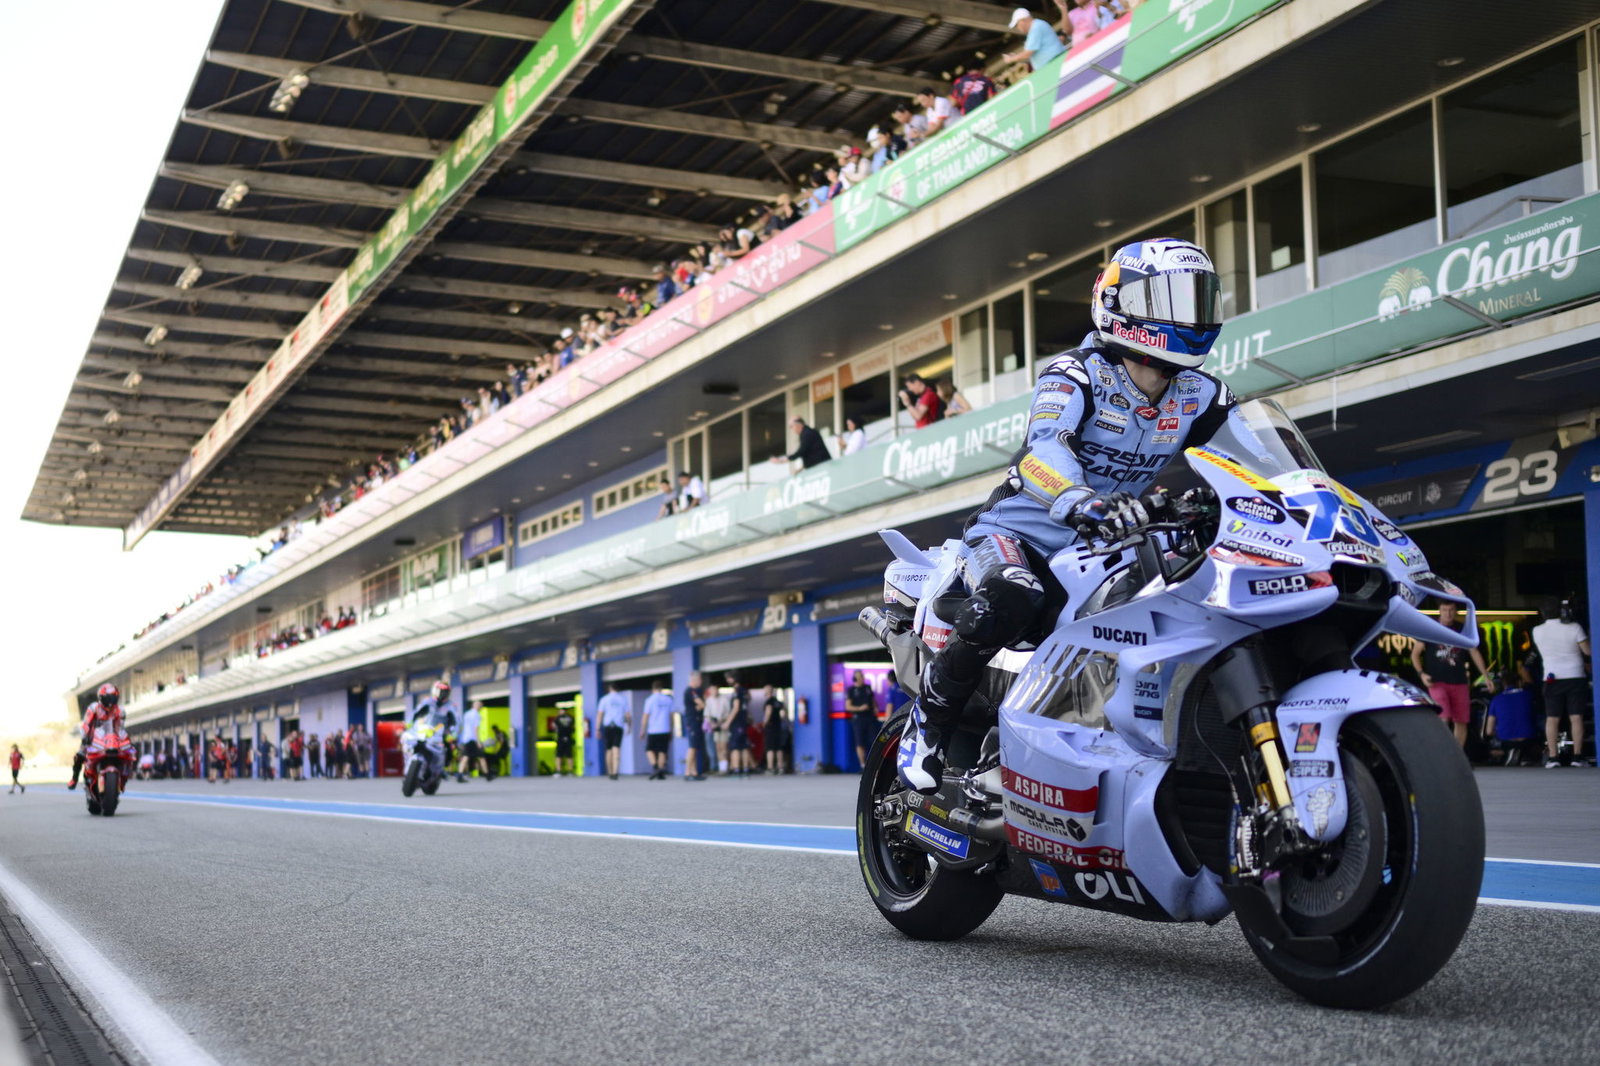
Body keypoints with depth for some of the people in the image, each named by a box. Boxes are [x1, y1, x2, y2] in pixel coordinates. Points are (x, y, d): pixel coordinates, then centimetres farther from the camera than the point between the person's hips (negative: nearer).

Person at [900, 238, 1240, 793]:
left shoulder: (1199, 397, 3)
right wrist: (1083, 502, -55)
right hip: (1018, 531, -6)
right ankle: (930, 720, -17)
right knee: (1010, 600, -37)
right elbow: (1045, 447, -34)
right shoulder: (1075, 374, -16)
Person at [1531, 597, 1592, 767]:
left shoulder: (1537, 631, 0)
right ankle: (1577, 756, -3)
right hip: (1575, 676, -1)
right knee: (1576, 717, 0)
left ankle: (1552, 757, -4)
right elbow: (1587, 651, -6)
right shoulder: (1574, 628, -7)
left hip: (1552, 678, 1)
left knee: (1552, 718, 2)